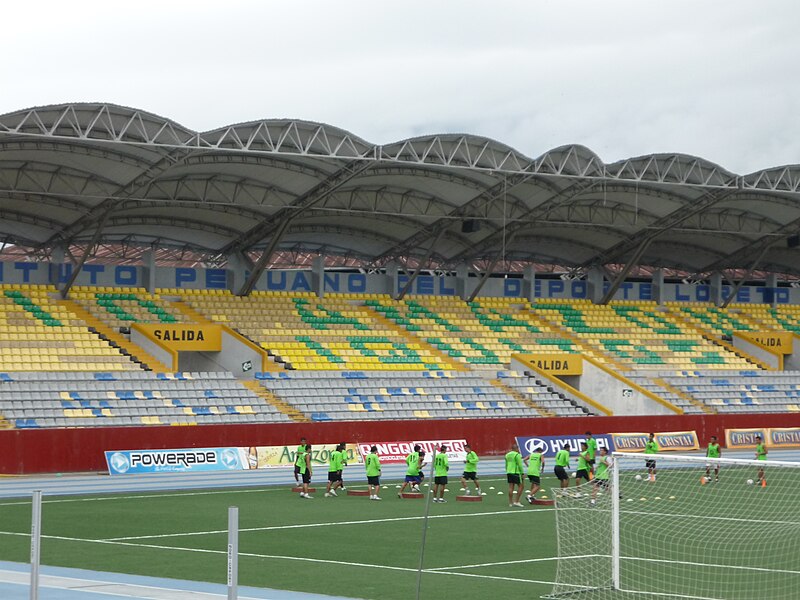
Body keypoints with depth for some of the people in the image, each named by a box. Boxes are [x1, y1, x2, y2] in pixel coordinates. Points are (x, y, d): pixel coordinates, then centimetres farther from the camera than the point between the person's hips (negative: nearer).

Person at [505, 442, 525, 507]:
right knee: (520, 486, 1)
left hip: (509, 472, 7)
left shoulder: (507, 455, 12)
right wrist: (522, 473, -7)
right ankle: (516, 501, -5)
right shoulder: (517, 455, -10)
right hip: (516, 472, -7)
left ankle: (510, 503, 5)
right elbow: (520, 465, -12)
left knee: (511, 487, 7)